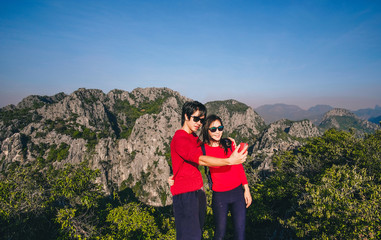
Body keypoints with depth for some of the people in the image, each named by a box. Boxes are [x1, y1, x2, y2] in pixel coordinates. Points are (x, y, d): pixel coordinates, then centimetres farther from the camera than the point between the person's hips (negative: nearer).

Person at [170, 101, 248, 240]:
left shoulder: (195, 138, 15)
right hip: (185, 193, -9)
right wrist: (229, 161, -36)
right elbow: (201, 160, -27)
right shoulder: (179, 138, -15)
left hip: (198, 191, 9)